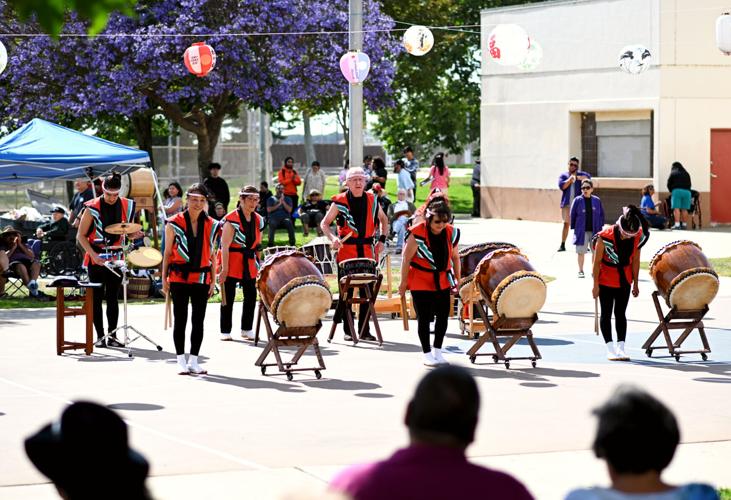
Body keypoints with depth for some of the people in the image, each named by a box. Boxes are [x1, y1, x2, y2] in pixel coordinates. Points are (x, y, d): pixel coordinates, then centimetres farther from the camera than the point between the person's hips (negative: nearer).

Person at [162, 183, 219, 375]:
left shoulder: (211, 225, 7)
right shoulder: (174, 223, -2)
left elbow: (211, 254, 12)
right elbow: (168, 253, 2)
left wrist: (213, 280, 8)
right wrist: (164, 278, -1)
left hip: (201, 278, 3)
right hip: (179, 277, -3)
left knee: (199, 320, 5)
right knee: (180, 319, 0)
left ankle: (193, 361, 12)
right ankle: (181, 361, 5)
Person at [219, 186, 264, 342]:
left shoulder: (258, 220, 6)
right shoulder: (231, 219, -14)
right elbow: (225, 246, -16)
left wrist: (257, 264, 12)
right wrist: (224, 269, -19)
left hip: (249, 263, 6)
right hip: (232, 262, -6)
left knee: (251, 296, 6)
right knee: (228, 297, 1)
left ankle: (247, 329, 18)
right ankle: (225, 331, 9)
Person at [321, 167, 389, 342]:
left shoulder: (372, 200, 8)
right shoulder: (340, 201, -2)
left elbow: (383, 220, 23)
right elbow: (324, 223, 3)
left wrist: (382, 240, 10)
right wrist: (332, 238, -15)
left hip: (367, 251, 3)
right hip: (346, 251, -3)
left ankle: (364, 329, 13)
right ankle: (347, 330, 8)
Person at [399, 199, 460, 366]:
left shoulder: (451, 233, -3)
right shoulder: (417, 234, -19)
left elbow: (455, 257, 10)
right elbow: (406, 259, -13)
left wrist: (457, 279, 11)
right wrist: (404, 282, -11)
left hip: (443, 282, 5)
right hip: (421, 282, -5)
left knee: (443, 316, 6)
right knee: (424, 318, -1)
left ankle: (437, 351, 20)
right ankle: (427, 353, 10)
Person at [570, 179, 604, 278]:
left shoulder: (597, 200, 2)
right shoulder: (578, 200, -3)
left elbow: (601, 214, 9)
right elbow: (572, 215, 1)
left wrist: (600, 227, 4)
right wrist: (573, 228, -1)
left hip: (594, 231, 2)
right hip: (581, 231, -2)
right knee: (581, 252, 3)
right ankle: (581, 271, 13)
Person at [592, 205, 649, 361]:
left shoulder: (638, 237, -13)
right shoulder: (605, 236, -25)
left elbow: (635, 260, -1)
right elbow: (597, 262, -16)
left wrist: (635, 283, 4)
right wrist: (596, 285, -13)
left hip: (624, 280, 3)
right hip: (606, 280, -3)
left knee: (620, 313, 6)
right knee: (606, 313, 2)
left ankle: (621, 347, 8)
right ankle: (610, 349, 5)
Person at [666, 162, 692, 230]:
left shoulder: (673, 174, 11)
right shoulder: (686, 174, 20)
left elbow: (669, 184, 12)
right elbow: (689, 184, 19)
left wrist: (671, 191, 27)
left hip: (677, 191, -3)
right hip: (687, 191, 3)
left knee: (676, 208, -7)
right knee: (684, 209, 5)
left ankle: (677, 224, -17)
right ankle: (684, 224, 4)